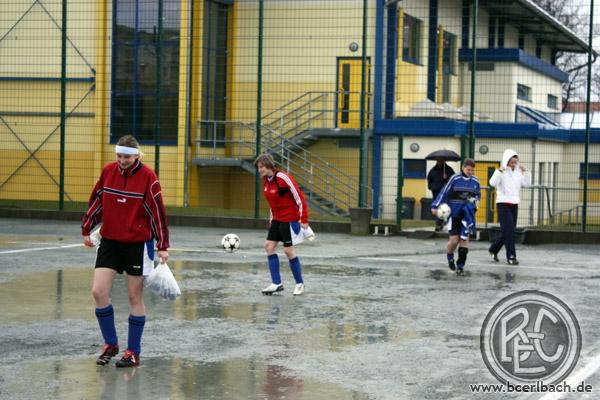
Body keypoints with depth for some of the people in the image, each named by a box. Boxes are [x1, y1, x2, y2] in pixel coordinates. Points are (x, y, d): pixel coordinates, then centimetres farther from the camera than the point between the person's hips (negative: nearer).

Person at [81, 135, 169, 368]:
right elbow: (96, 202, 12)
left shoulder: (147, 177, -11)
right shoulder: (108, 172, 1)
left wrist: (162, 246, -10)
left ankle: (133, 352, 14)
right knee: (98, 291, -5)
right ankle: (110, 344, 13)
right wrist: (87, 230, 15)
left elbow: (157, 211, -9)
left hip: (137, 244, -4)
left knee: (135, 297, 3)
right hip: (109, 241, 4)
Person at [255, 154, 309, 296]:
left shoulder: (282, 177, -20)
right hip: (277, 219, 8)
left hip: (289, 218, -8)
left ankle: (300, 283, 10)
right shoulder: (266, 180, 5)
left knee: (288, 250, -6)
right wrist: (271, 218, 15)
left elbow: (299, 197, -18)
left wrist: (304, 219, -19)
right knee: (269, 246, 0)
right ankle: (276, 283, 4)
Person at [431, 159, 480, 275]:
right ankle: (450, 257, 24)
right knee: (454, 239, -7)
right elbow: (444, 192, -6)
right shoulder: (455, 179, -8)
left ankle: (461, 265, 7)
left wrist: (476, 201, -3)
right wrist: (435, 206, -11)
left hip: (467, 215, 3)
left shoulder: (475, 181, 3)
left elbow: (478, 195, 18)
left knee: (464, 239, -1)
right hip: (454, 213, -3)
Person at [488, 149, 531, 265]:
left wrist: (525, 171, 1)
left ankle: (494, 249, 30)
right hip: (503, 204, -6)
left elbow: (527, 184, 8)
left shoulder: (518, 172, 9)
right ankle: (511, 256, -5)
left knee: (509, 231, 11)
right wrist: (500, 171, -24)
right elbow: (493, 183, -22)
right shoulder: (502, 172, -8)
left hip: (514, 204, 6)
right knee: (509, 231, -10)